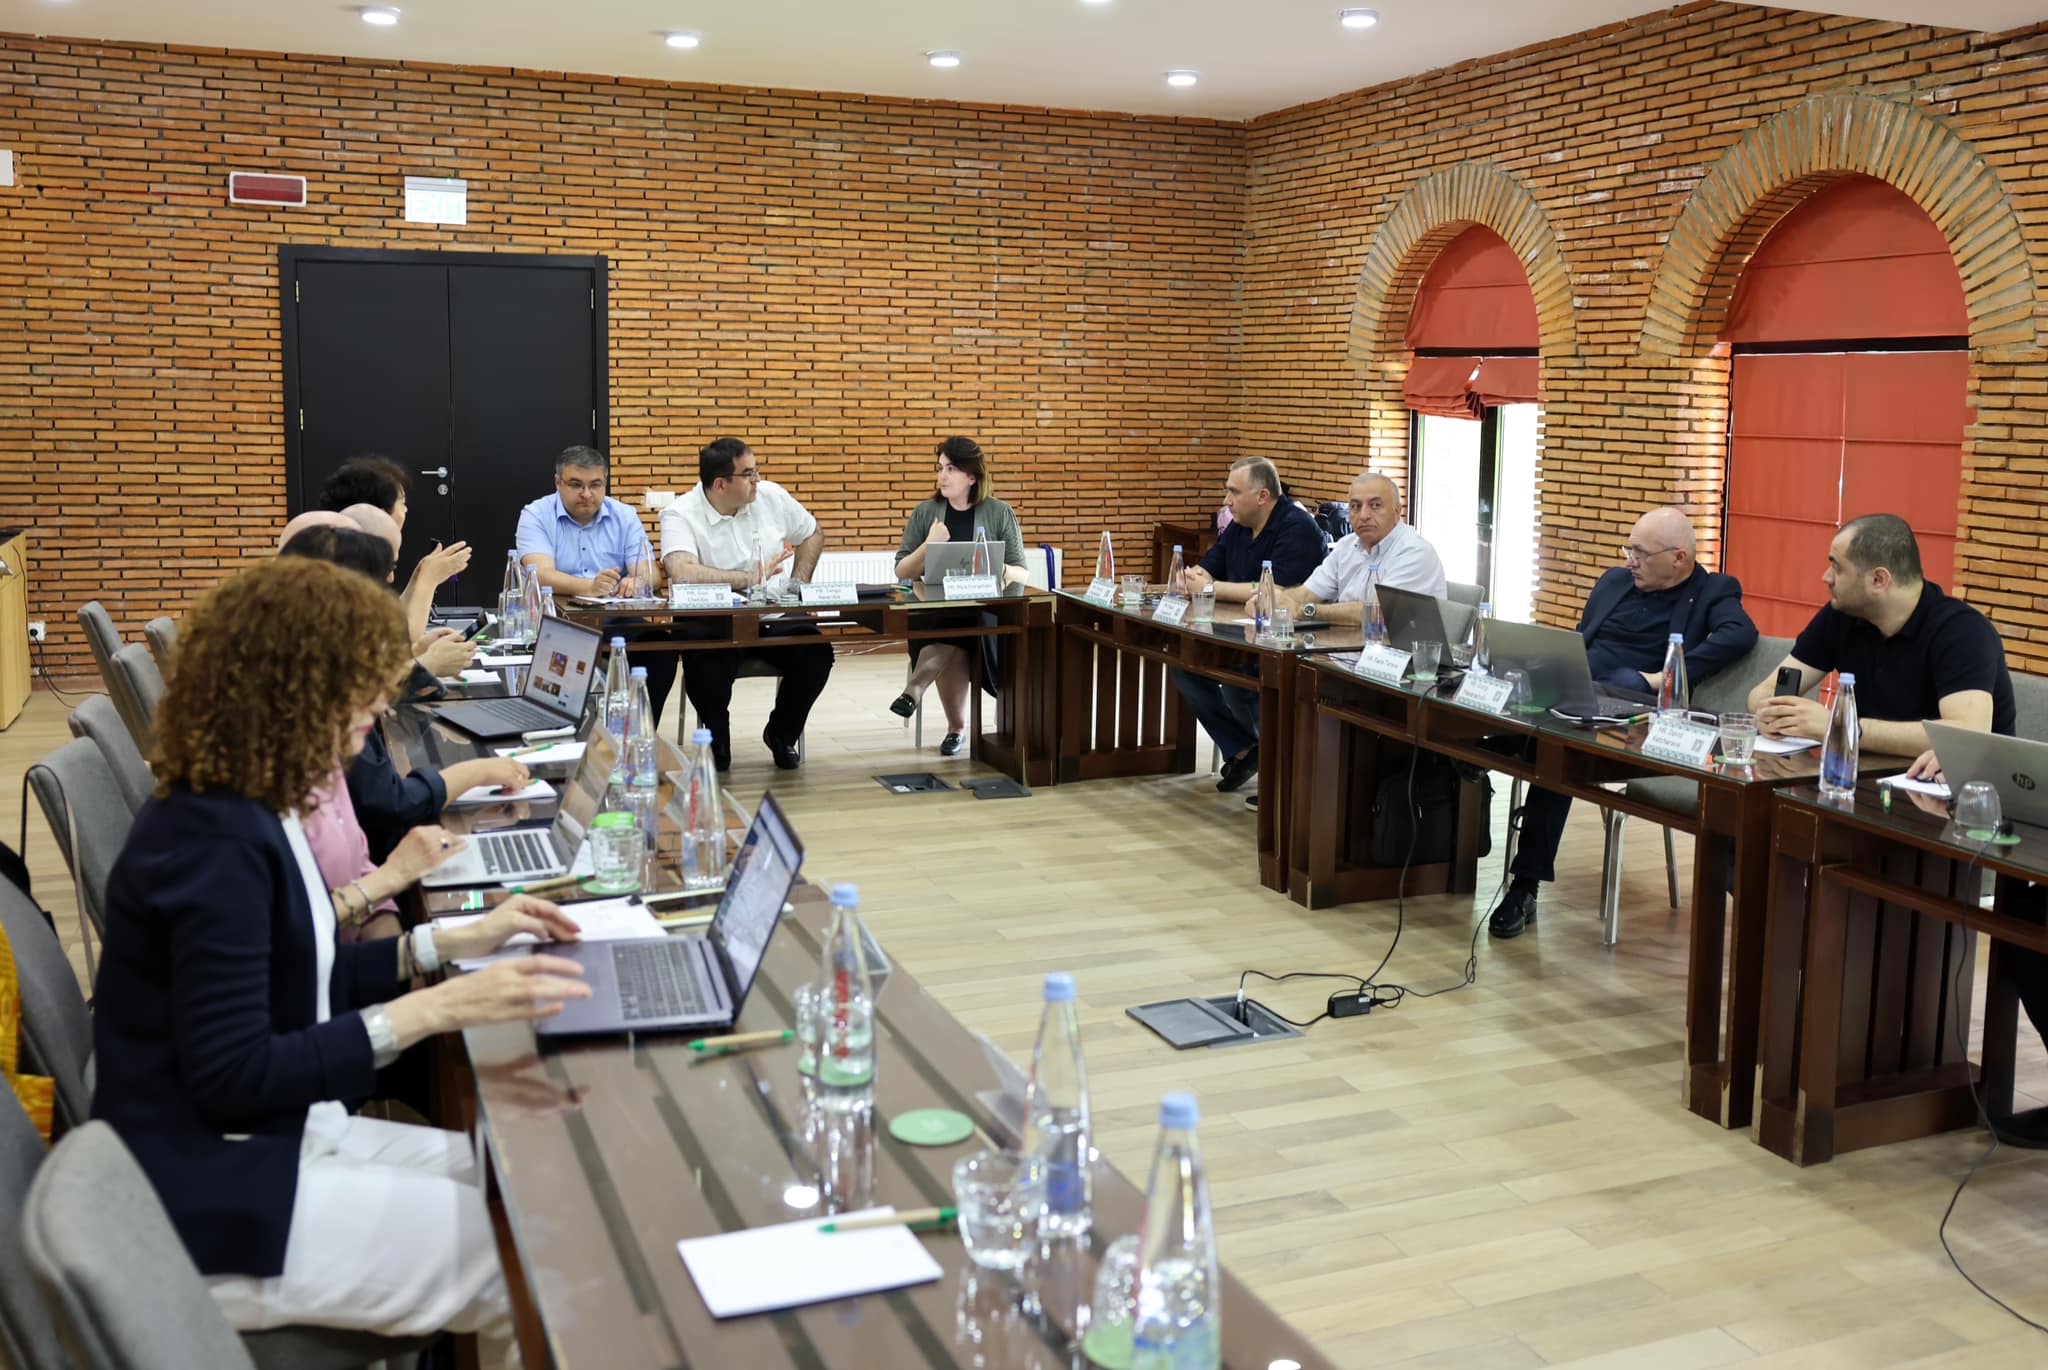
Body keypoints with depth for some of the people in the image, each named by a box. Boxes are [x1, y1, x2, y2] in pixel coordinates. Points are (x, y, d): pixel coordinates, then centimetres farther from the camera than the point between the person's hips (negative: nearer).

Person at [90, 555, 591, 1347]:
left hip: (284, 1133, 9)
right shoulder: (214, 844, -24)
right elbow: (231, 1076, -25)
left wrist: (457, 942, 9)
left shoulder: (245, 812, 6)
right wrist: (436, 1010, -28)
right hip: (214, 1204, -9)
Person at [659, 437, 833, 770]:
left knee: (817, 652, -23)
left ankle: (782, 735, 7)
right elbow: (682, 572, -30)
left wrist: (798, 583, 6)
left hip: (773, 619, 4)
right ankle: (717, 739, 0)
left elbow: (813, 534, 20)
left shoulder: (770, 496, 3)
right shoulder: (681, 515, -12)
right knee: (707, 663, -35)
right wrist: (751, 578, -22)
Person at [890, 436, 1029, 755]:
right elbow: (902, 573, 8)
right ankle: (957, 727, -20)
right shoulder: (925, 513, 10)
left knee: (955, 632, -36)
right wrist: (929, 545, -9)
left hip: (984, 612, -1)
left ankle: (915, 688, -29)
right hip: (933, 609, 1)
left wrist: (1000, 570, -16)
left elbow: (1021, 574, 6)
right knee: (955, 643, -32)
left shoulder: (1000, 514, 7)